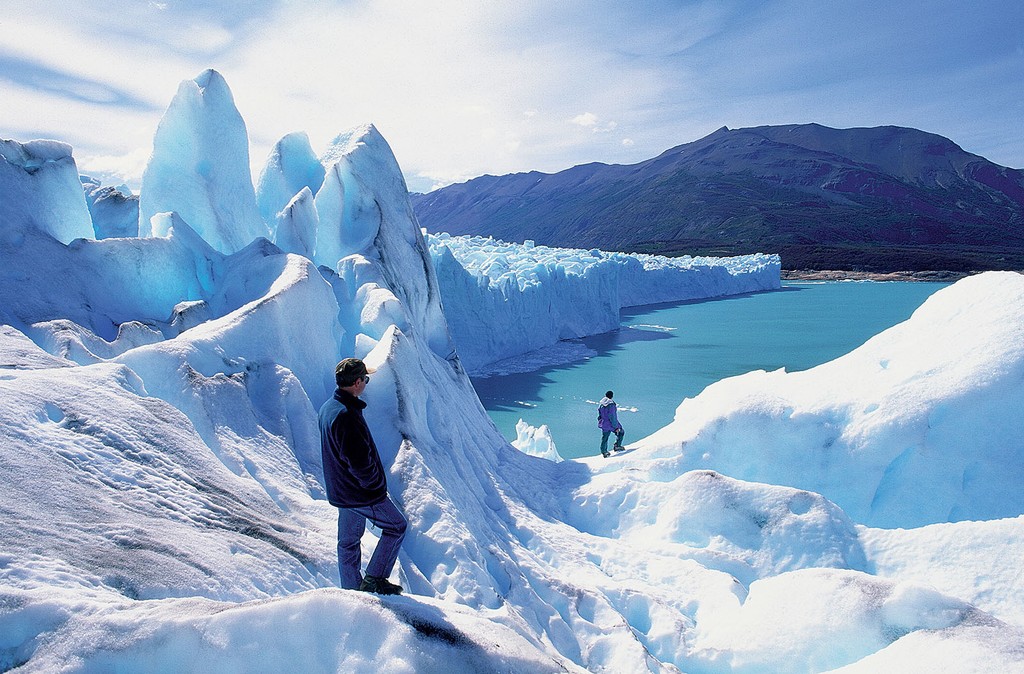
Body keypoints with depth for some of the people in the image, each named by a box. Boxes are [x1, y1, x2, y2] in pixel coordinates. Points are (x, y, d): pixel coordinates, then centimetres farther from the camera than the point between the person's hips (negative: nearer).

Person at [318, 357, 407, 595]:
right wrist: (377, 484, -14)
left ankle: (351, 591, 31)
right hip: (363, 494, -9)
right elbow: (360, 462, -31)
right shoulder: (347, 415, -28)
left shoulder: (327, 408, 4)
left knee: (348, 541, 19)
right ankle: (374, 579, 11)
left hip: (340, 492, 9)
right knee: (396, 526, 10)